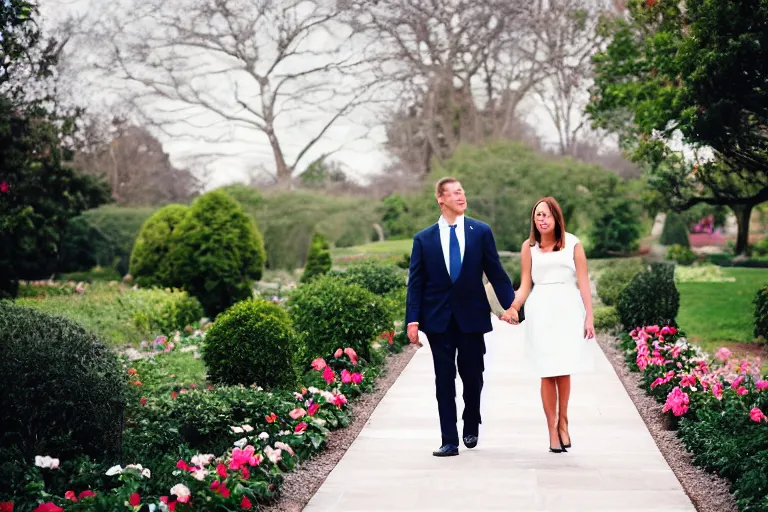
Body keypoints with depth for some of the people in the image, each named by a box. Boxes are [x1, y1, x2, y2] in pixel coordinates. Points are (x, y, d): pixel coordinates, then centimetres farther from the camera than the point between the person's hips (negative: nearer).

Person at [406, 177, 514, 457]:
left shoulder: (481, 232, 4)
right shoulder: (424, 239, 4)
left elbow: (496, 273, 4)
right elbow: (416, 283, 1)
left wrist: (511, 305, -5)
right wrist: (413, 320, -7)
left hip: (472, 315, 0)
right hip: (439, 318, 0)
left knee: (472, 375, 8)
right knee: (444, 379, 3)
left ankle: (471, 427, 33)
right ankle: (449, 441, 9)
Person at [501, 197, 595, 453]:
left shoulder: (572, 244, 4)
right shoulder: (529, 246, 6)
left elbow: (583, 282, 3)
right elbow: (525, 285, 6)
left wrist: (589, 317, -2)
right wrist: (512, 307, -11)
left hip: (569, 309, 0)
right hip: (541, 311, 0)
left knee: (564, 370, 1)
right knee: (547, 373, -1)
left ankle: (563, 422, 20)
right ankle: (552, 430, 7)